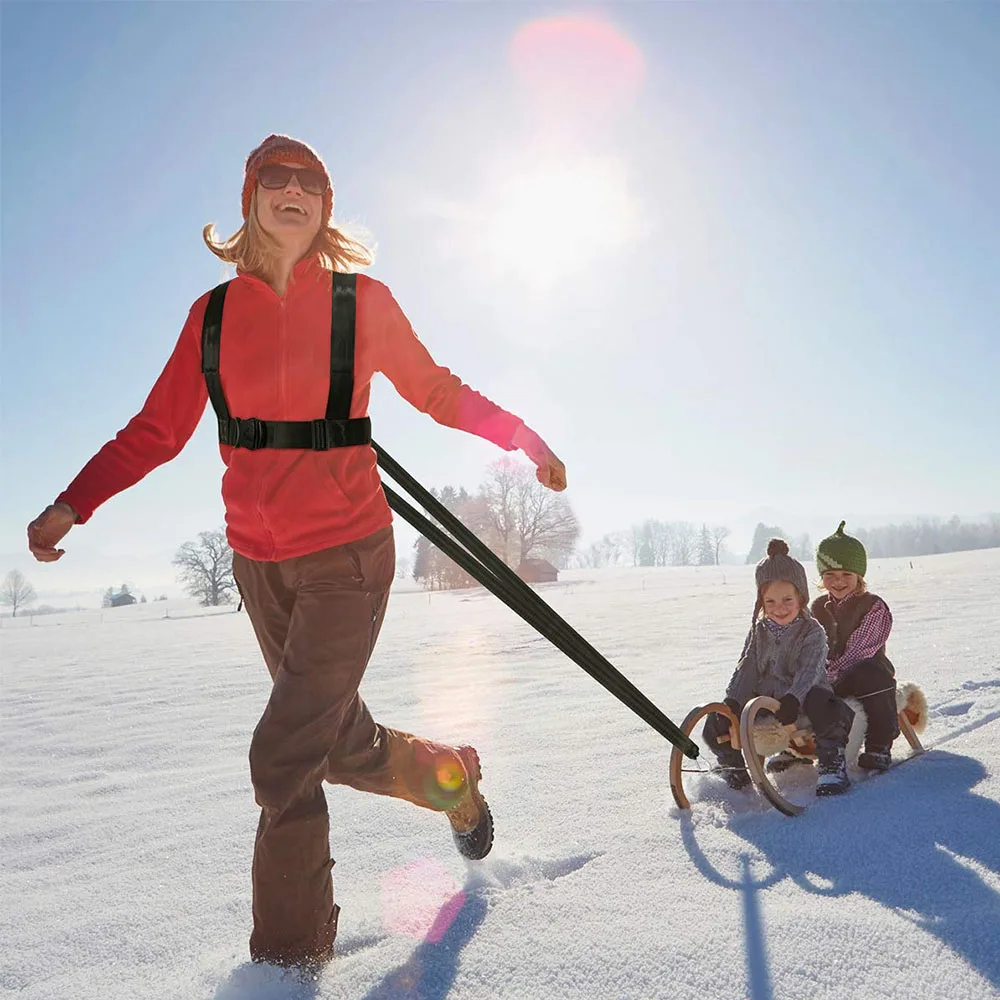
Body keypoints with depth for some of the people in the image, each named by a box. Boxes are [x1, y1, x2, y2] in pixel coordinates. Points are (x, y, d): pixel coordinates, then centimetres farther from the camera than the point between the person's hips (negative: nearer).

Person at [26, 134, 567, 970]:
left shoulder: (363, 301, -2)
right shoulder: (215, 313, 5)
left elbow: (438, 392, 7)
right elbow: (158, 429, 5)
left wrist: (521, 436, 2)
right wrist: (73, 503, -5)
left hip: (347, 553, -4)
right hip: (259, 561, 4)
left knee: (283, 757, -6)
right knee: (342, 743, 17)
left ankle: (290, 953, 16)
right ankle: (454, 779, 46)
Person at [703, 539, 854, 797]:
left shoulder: (812, 631, -6)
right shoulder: (759, 630, 7)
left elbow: (809, 670, -20)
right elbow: (747, 668, 3)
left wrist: (793, 699, -38)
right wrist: (732, 702, -12)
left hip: (802, 700, -4)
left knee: (821, 703, -38)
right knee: (715, 724, -10)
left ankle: (832, 762, -18)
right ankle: (733, 768, 15)